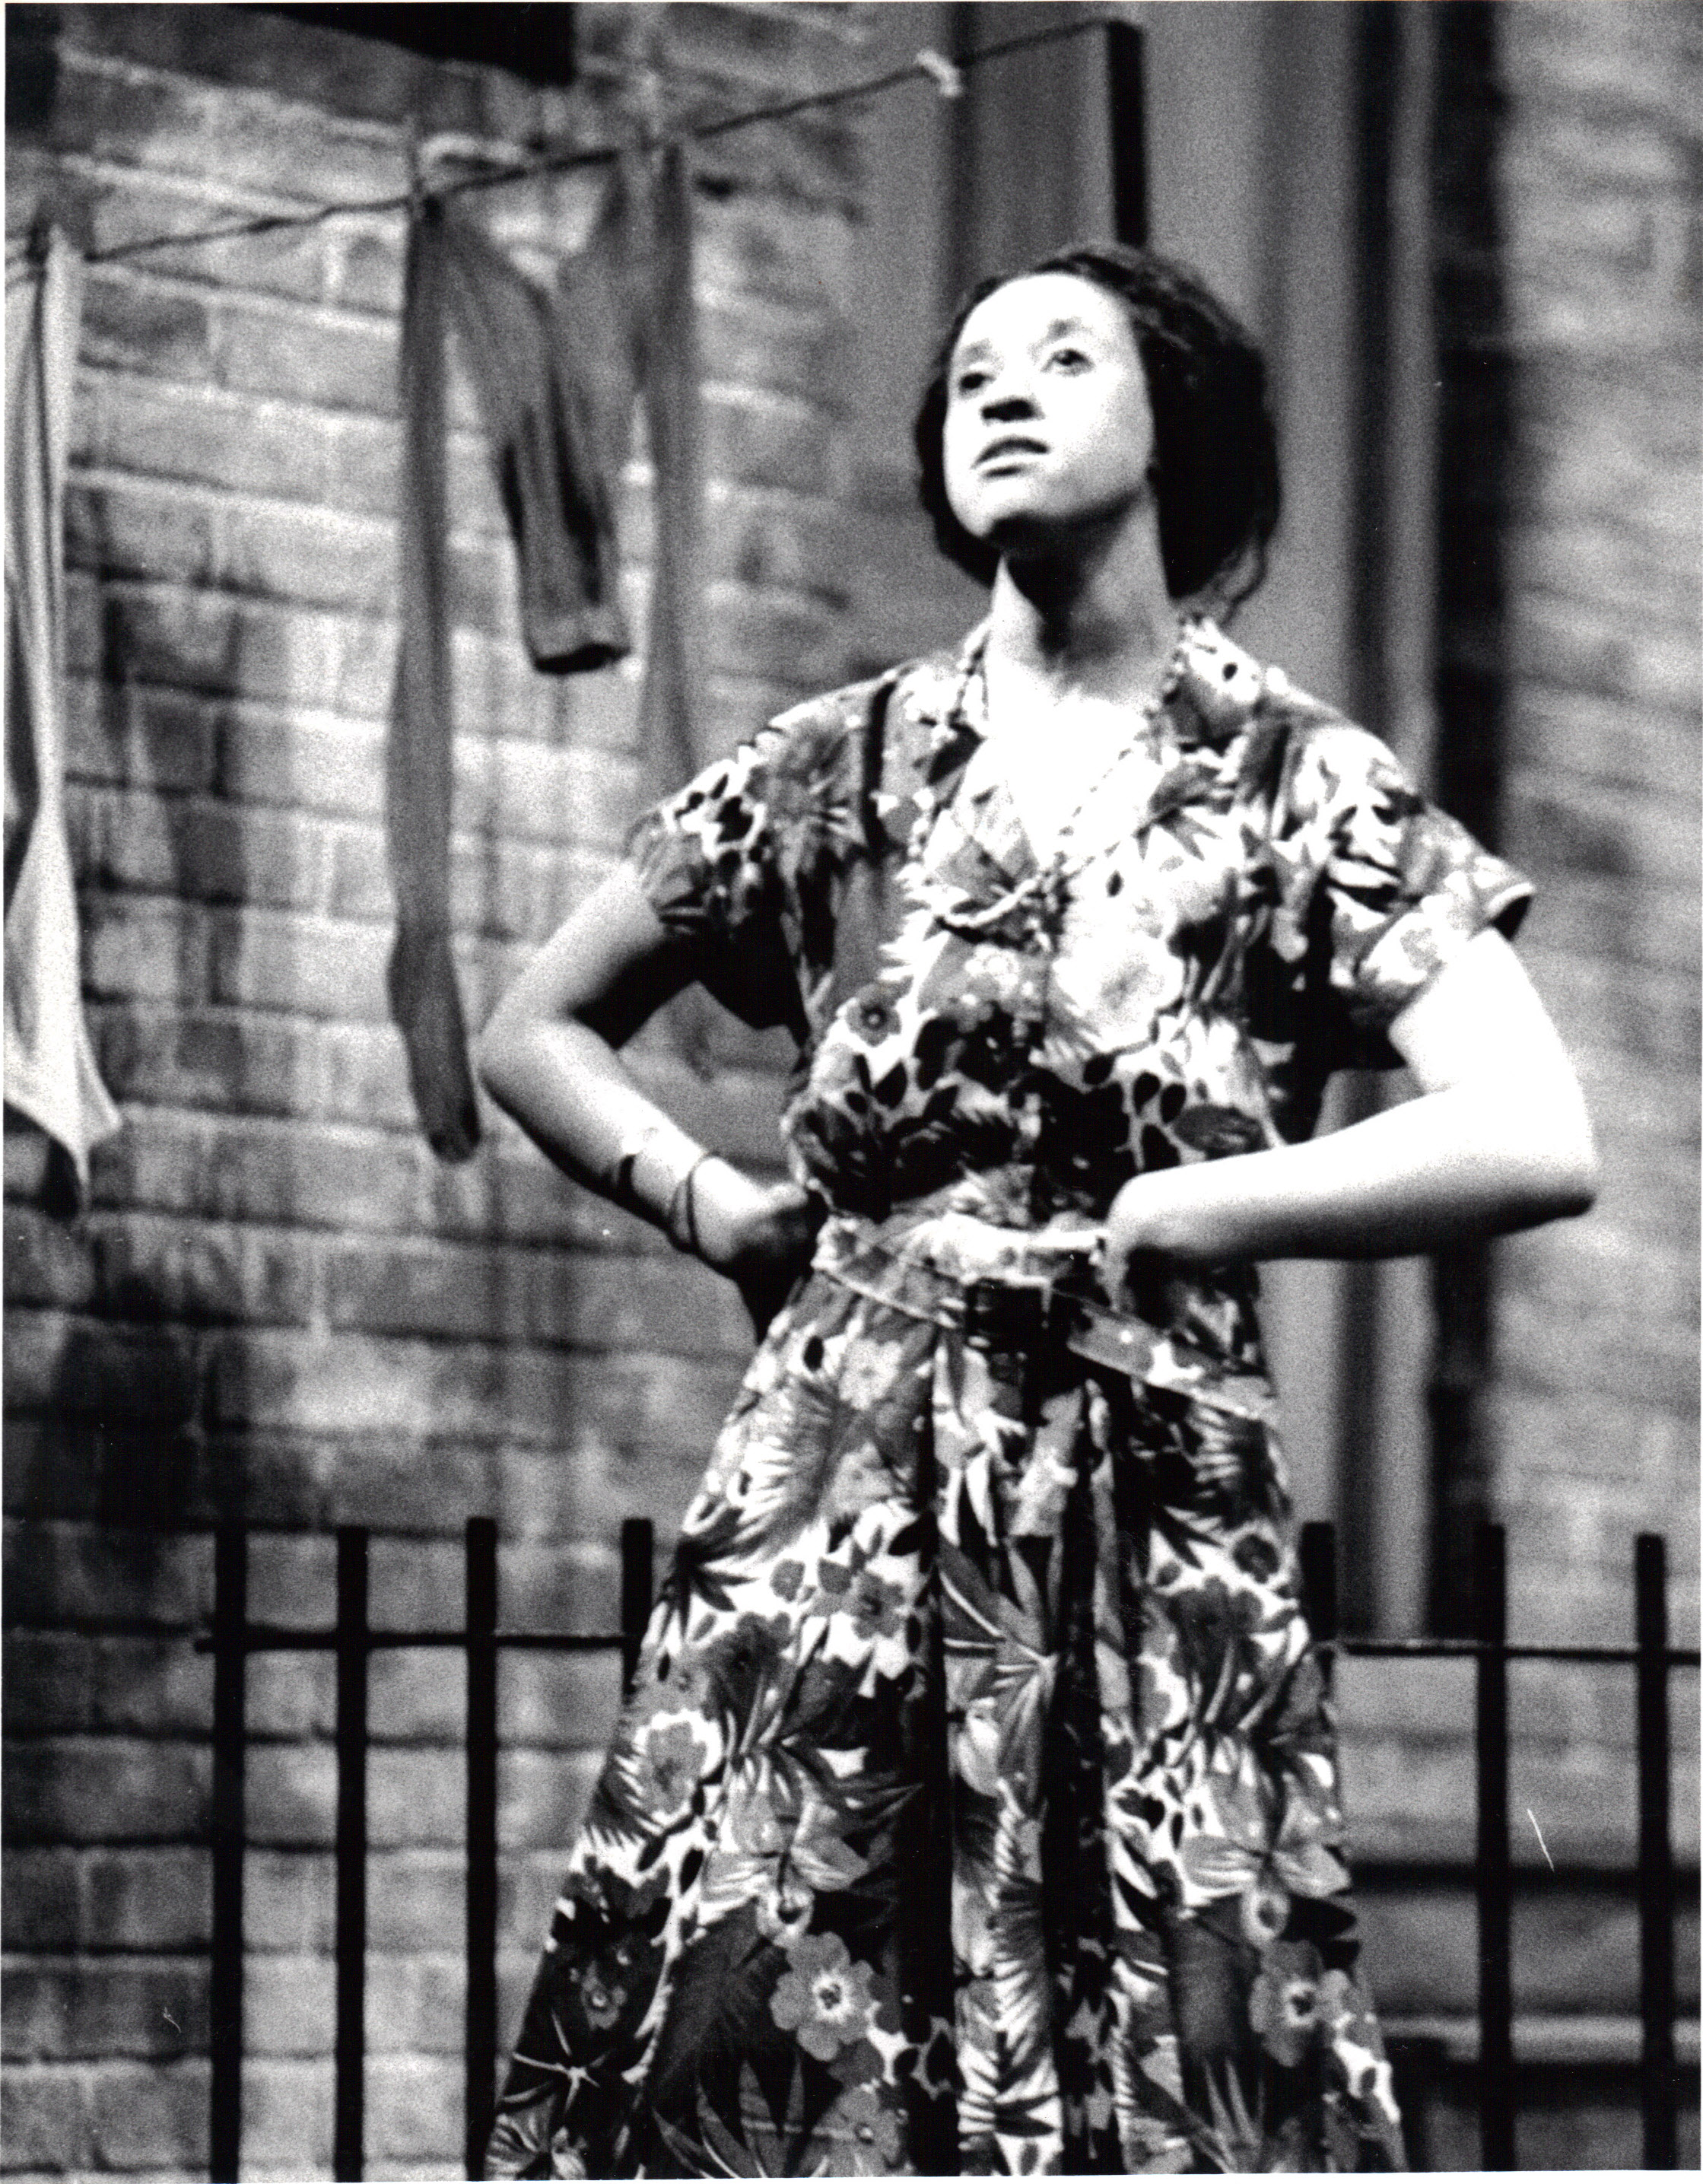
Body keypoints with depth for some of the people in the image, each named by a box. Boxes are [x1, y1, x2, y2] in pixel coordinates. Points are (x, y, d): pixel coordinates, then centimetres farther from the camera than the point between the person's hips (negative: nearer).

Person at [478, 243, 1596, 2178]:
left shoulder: (1303, 788, 2)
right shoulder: (842, 768, 10)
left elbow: (1536, 1143, -10)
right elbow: (535, 1032, 21)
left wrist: (1154, 1220, -9)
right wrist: (713, 1211, 5)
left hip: (1155, 1539, -2)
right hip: (833, 1497, 2)